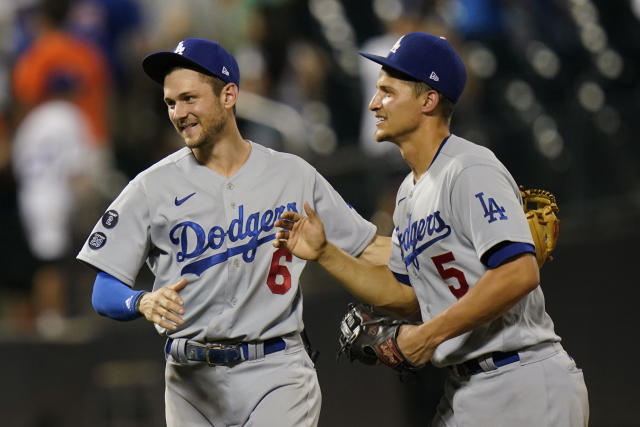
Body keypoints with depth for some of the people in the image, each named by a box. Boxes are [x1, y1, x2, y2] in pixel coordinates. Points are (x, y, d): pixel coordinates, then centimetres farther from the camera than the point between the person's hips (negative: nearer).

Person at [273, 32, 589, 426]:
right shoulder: (409, 193, 17)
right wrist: (325, 253, 13)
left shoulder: (470, 171, -14)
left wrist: (430, 333, -20)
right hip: (466, 391, 10)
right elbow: (402, 294, 24)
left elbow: (520, 273, -25)